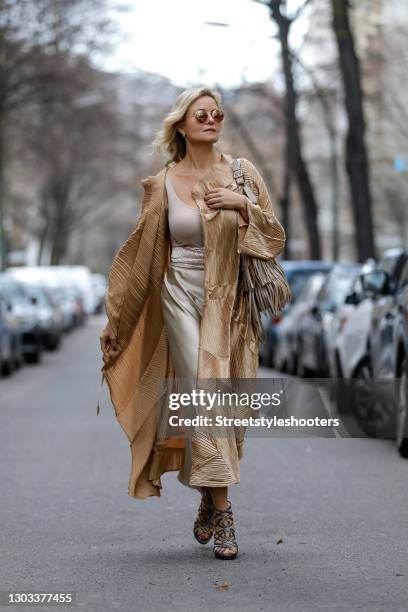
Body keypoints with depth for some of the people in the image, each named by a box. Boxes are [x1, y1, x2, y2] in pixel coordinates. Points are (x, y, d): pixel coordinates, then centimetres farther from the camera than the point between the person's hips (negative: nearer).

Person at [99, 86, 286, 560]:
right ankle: (221, 512, -13)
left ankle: (209, 500, 22)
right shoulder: (162, 184, 3)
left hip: (230, 303, 2)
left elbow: (274, 236, 7)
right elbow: (140, 255, 8)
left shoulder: (242, 173, 5)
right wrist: (115, 319, 8)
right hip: (183, 298, -1)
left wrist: (244, 205, -11)